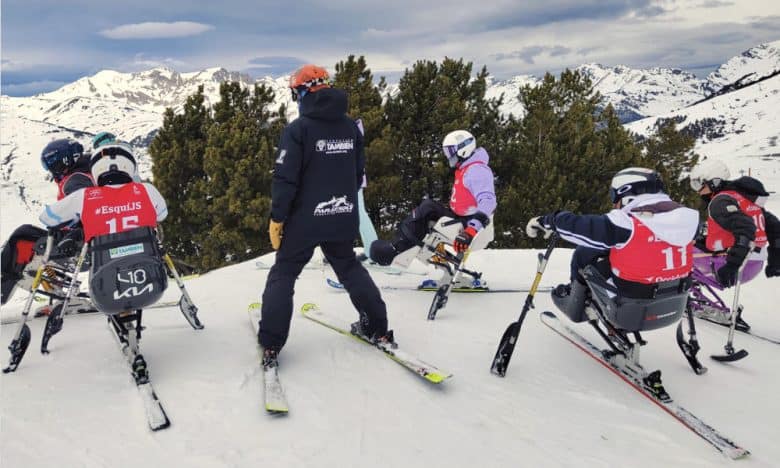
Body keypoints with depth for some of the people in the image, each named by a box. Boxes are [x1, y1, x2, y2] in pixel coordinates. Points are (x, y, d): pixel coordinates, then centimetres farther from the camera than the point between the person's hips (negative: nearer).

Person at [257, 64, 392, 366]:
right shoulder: (350, 127, 5)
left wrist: (277, 217, -8)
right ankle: (378, 328, 24)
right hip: (342, 219, 5)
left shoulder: (298, 128, -12)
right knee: (349, 267, 23)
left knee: (282, 275, 7)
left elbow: (285, 179, -15)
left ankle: (270, 346, 4)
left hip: (304, 219, -5)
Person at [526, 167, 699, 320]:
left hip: (632, 293, -6)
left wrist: (548, 221, 0)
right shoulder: (686, 216, -5)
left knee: (584, 253, 12)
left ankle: (574, 305, 30)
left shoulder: (626, 223, -23)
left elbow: (584, 226, -16)